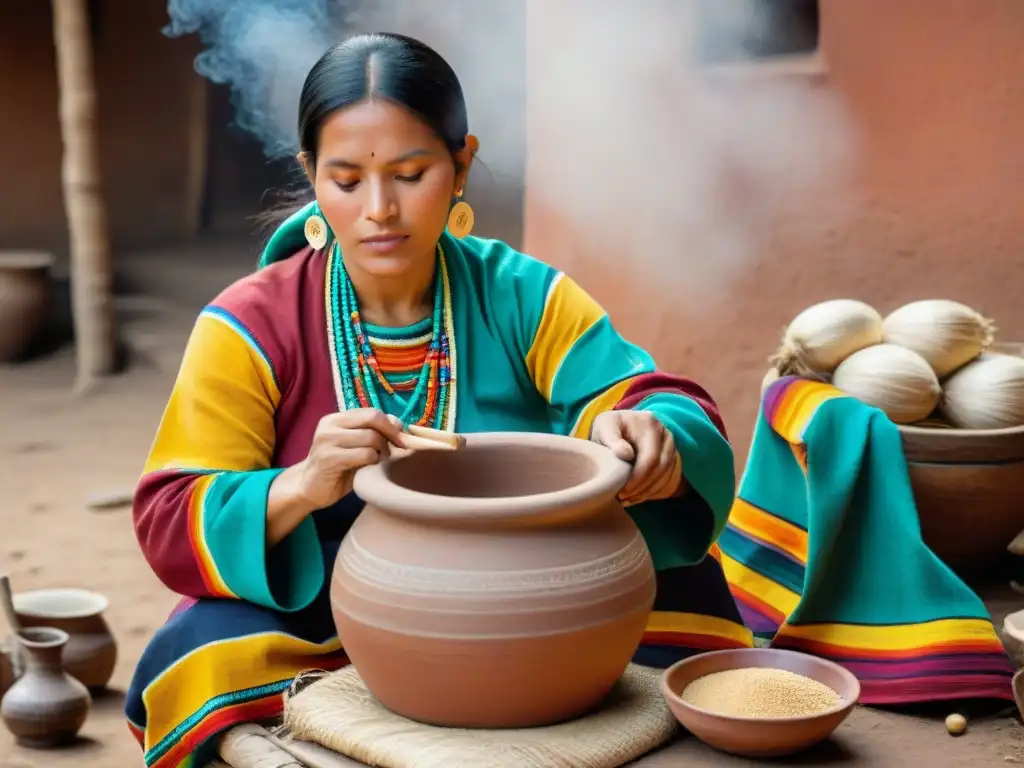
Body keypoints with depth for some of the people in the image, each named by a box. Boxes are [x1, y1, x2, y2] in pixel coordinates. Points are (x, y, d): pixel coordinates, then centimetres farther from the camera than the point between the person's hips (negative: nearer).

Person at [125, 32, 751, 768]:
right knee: (203, 661, -31)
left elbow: (672, 409, -9)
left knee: (677, 583, -19)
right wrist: (301, 488, -34)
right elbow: (171, 527, -14)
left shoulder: (525, 297, -1)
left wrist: (647, 434, -35)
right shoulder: (248, 327, -8)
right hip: (314, 623, -1)